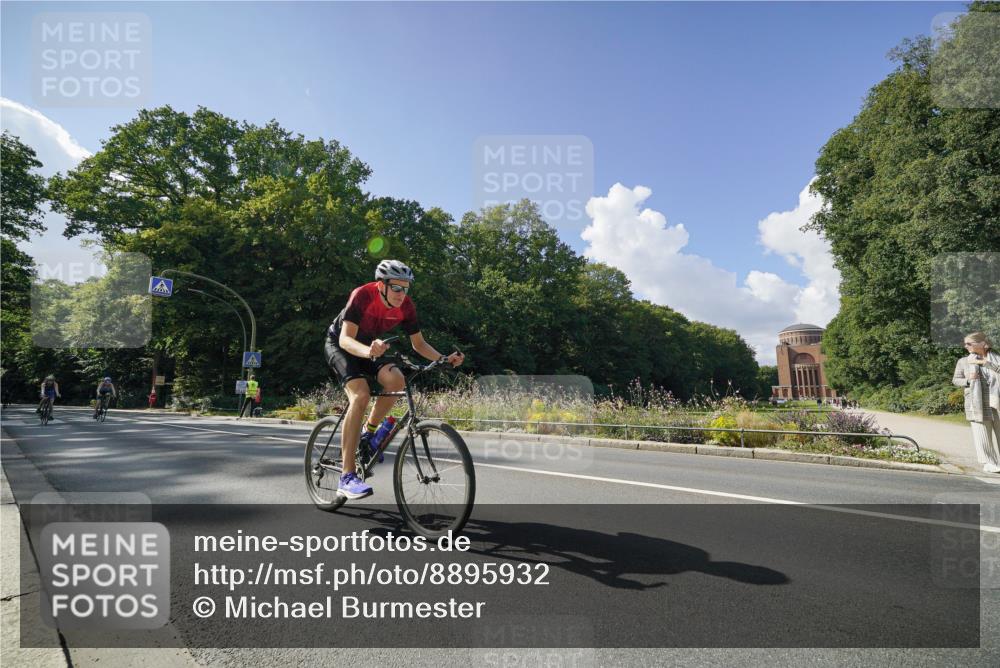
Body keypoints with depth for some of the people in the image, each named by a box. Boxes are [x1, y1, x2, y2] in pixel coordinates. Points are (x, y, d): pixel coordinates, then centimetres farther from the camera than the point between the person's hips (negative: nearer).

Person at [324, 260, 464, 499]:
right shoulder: (362, 295, -31)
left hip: (370, 348, 5)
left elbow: (418, 343, -8)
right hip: (339, 345, -5)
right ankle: (347, 477, -24)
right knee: (361, 395, -28)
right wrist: (368, 351, -59)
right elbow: (345, 339, -38)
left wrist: (444, 359, -25)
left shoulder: (406, 306, -17)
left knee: (396, 380, -25)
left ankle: (368, 433, 1)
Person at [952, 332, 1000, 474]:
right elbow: (955, 379, 11)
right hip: (977, 402, -1)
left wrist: (985, 362, -16)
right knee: (982, 432, -5)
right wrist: (968, 380, -7)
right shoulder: (964, 361, 7)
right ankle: (987, 463, 0)